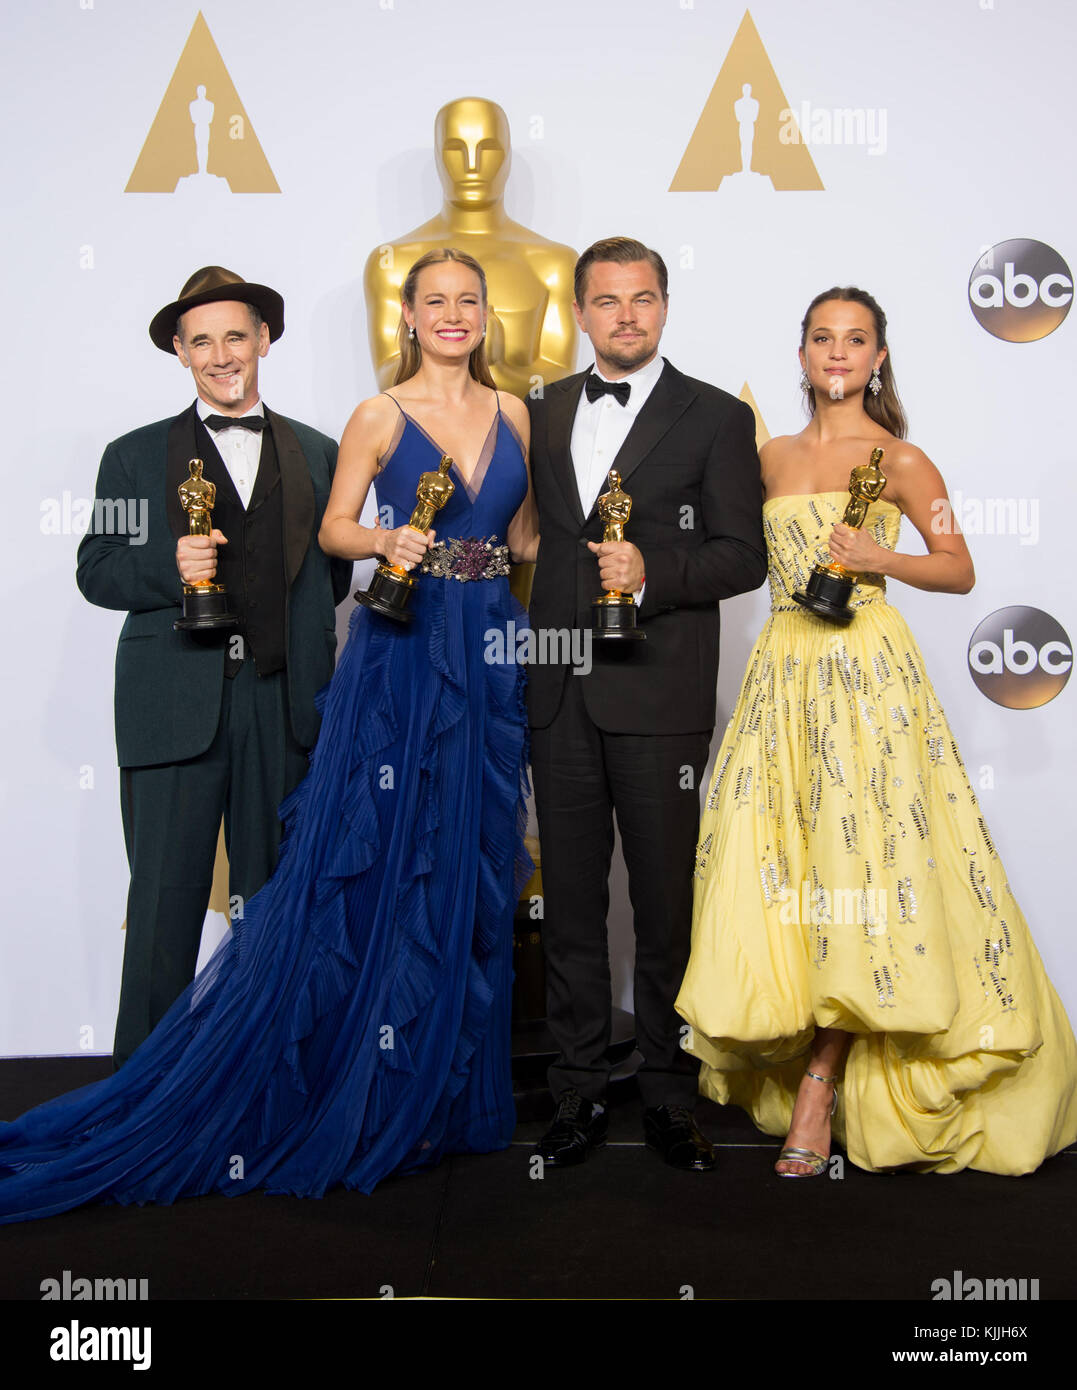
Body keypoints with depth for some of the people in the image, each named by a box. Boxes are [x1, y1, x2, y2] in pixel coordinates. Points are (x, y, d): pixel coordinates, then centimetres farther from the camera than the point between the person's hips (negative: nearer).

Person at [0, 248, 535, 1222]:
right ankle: (368, 1096, 10)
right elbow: (334, 531, 1)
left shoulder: (511, 414, 12)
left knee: (471, 861, 8)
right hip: (401, 651, -5)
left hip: (491, 653, 5)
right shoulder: (380, 416, 0)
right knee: (374, 859, -4)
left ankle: (443, 1086, 22)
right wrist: (389, 540, -17)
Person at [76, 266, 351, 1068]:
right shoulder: (135, 456, 11)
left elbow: (332, 573, 13)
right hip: (173, 711, -1)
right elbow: (96, 572, 5)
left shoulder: (319, 455, 14)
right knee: (164, 904, -1)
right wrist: (170, 568, -13)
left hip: (284, 708, 2)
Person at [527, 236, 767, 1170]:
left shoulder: (717, 418, 2)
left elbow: (743, 556, -3)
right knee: (570, 904, 9)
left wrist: (652, 574, -18)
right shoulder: (544, 411, 15)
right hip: (561, 697, 4)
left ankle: (670, 1101, 18)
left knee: (667, 907, 3)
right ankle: (581, 1095, 22)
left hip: (659, 699, -4)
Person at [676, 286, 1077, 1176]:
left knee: (858, 862, -9)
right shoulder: (774, 457, 14)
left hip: (868, 668, -4)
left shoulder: (899, 459, 1)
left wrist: (883, 559, -15)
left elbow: (959, 570, 1)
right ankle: (792, 1054, 17)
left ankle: (820, 1087, -2)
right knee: (775, 863, 2)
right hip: (785, 668, 5)